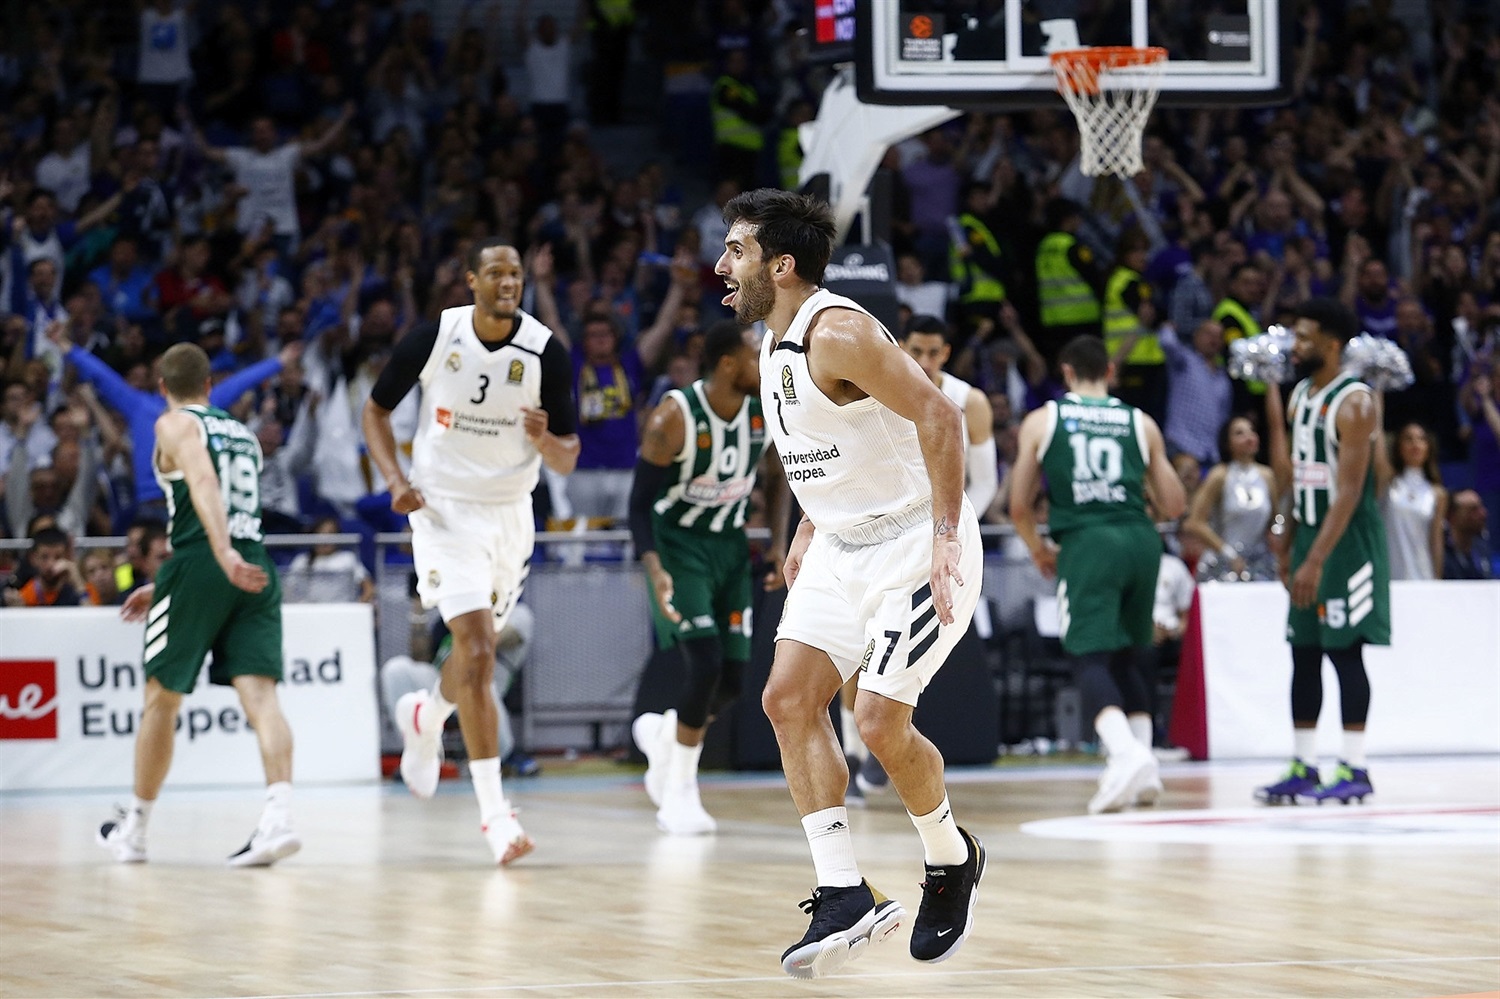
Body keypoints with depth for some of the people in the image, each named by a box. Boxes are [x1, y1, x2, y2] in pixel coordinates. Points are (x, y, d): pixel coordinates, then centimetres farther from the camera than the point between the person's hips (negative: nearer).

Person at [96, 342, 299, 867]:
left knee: (161, 699, 10)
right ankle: (279, 817, -29)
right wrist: (163, 587, 39)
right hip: (253, 564, 5)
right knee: (259, 691, -8)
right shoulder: (243, 433, 25)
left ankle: (135, 827, 23)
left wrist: (225, 554, -30)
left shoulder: (175, 424, 3)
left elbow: (203, 483, -17)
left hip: (198, 565, -5)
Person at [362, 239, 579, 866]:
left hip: (510, 513, 3)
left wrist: (546, 440, -27)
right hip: (445, 509, -3)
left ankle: (424, 717, 52)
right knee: (477, 653, -16)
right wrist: (394, 480, -12)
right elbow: (376, 410, 4)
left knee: (478, 652, 16)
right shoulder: (434, 338, -11)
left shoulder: (545, 352, -9)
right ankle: (494, 812, -15)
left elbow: (567, 461, -3)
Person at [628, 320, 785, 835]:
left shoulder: (765, 411, -7)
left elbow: (776, 477, 11)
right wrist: (654, 570, -33)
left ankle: (662, 733, 31)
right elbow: (641, 503, -19)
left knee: (733, 676, -1)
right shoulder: (674, 418, -23)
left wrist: (779, 544, 3)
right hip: (678, 545, -5)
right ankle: (679, 796, -4)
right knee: (706, 663, -18)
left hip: (730, 545, 6)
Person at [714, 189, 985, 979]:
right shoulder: (776, 344, 9)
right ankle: (845, 899, -4)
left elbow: (937, 415, -25)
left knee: (879, 719, -13)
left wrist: (945, 535, -28)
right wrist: (808, 533, 20)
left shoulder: (837, 334, -21)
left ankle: (952, 860, 15)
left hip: (914, 546, -9)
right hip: (843, 546, 9)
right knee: (788, 699, -4)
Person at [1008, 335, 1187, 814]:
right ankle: (1143, 771, 20)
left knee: (1091, 657, -7)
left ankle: (1126, 755, -32)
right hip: (1140, 539, 3)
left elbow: (1019, 507, 7)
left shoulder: (1041, 421, 8)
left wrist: (1038, 550, 26)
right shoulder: (1141, 423, 13)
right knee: (1130, 654, 20)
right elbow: (1175, 506, 14)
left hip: (1085, 542, -3)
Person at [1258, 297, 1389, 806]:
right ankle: (1302, 768, 13)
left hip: (1348, 539, -8)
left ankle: (1354, 770, -3)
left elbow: (1350, 490, -21)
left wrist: (1317, 559, -25)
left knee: (1344, 649, -7)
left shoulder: (1354, 403, -16)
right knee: (1303, 652, 8)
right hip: (1309, 533, 8)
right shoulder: (1300, 395, 11)